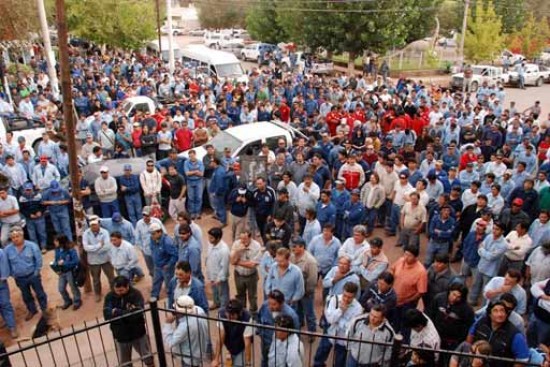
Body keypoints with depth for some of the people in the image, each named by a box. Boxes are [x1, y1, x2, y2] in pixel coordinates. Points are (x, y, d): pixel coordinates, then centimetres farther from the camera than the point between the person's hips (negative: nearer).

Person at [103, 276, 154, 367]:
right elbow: (107, 315, -21)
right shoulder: (110, 297, -10)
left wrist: (117, 312, -26)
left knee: (148, 359, 17)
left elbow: (137, 313, -28)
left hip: (138, 333, -2)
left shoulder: (136, 294, -17)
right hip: (120, 336, 2)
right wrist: (128, 312, -28)